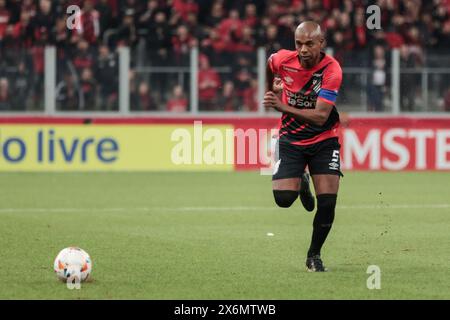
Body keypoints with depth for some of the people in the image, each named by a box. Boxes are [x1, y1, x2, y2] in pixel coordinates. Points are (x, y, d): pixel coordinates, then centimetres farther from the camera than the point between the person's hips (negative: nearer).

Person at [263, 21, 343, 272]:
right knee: (283, 198, -14)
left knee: (327, 203, -12)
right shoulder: (283, 60, -15)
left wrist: (283, 107, -36)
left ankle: (314, 255, 12)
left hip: (324, 141, -2)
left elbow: (320, 117, -29)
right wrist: (271, 90, 27)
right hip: (291, 140, 2)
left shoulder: (331, 70, -23)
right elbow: (270, 65, 13)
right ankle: (301, 184, 24)